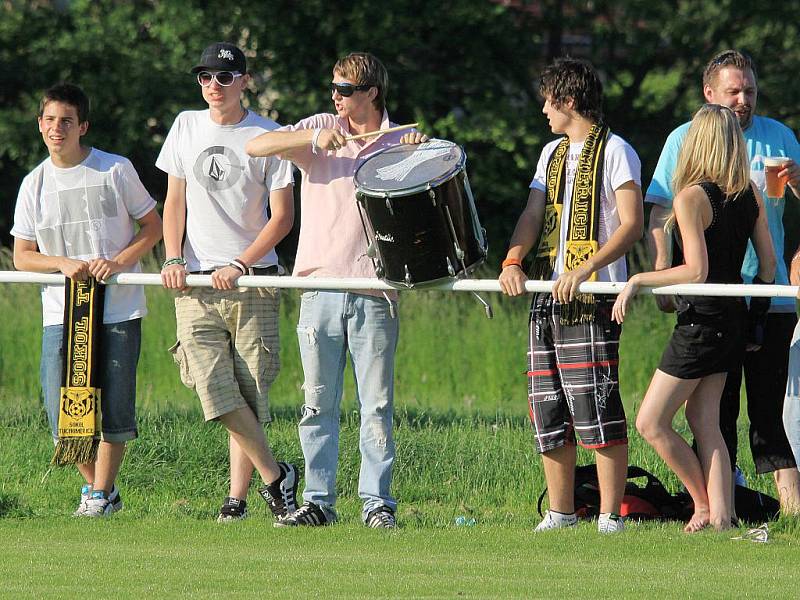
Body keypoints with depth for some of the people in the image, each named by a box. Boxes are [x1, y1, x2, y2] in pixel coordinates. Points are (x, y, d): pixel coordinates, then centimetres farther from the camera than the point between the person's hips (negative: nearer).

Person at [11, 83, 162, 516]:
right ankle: (95, 482, 18)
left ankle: (101, 492, 10)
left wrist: (119, 261, -11)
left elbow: (152, 227, 6)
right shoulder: (35, 184, 8)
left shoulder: (116, 171, 0)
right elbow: (22, 256, 9)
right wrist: (63, 263, -10)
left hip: (118, 309, -3)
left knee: (114, 406, -5)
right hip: (60, 313, 3)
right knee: (61, 410, -3)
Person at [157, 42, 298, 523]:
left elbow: (283, 216, -1)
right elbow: (175, 200, 16)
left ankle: (238, 496, 2)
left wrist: (238, 265, -11)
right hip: (196, 283, 3)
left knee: (250, 391, -5)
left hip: (253, 280, -3)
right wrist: (173, 259, 1)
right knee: (214, 387, -12)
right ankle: (275, 475, 0)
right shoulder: (186, 127, 12)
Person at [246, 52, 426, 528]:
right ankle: (319, 501, 11)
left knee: (377, 405, 0)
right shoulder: (321, 129, 8)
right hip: (320, 289, 1)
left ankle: (378, 502, 5)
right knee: (318, 403, 5)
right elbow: (255, 146, -2)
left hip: (374, 295, -1)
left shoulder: (400, 142, 7)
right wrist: (315, 139, -13)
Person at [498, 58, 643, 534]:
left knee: (596, 405, -12)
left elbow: (632, 225, -11)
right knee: (547, 407, 7)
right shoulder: (553, 153, 20)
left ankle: (611, 517, -9)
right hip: (548, 296, 8)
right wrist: (513, 261, -7)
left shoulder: (614, 151, -3)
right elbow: (534, 215, 13)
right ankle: (561, 512, 15)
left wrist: (585, 269, -22)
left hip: (594, 298, -8)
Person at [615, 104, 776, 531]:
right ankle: (721, 515, 3)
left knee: (650, 423, 1)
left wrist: (638, 280, -13)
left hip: (702, 321, -8)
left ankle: (704, 506, 5)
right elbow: (769, 265, 9)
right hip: (734, 319, 8)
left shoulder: (692, 197, -16)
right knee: (704, 420, 11)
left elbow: (697, 271, -22)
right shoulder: (750, 196, 5)